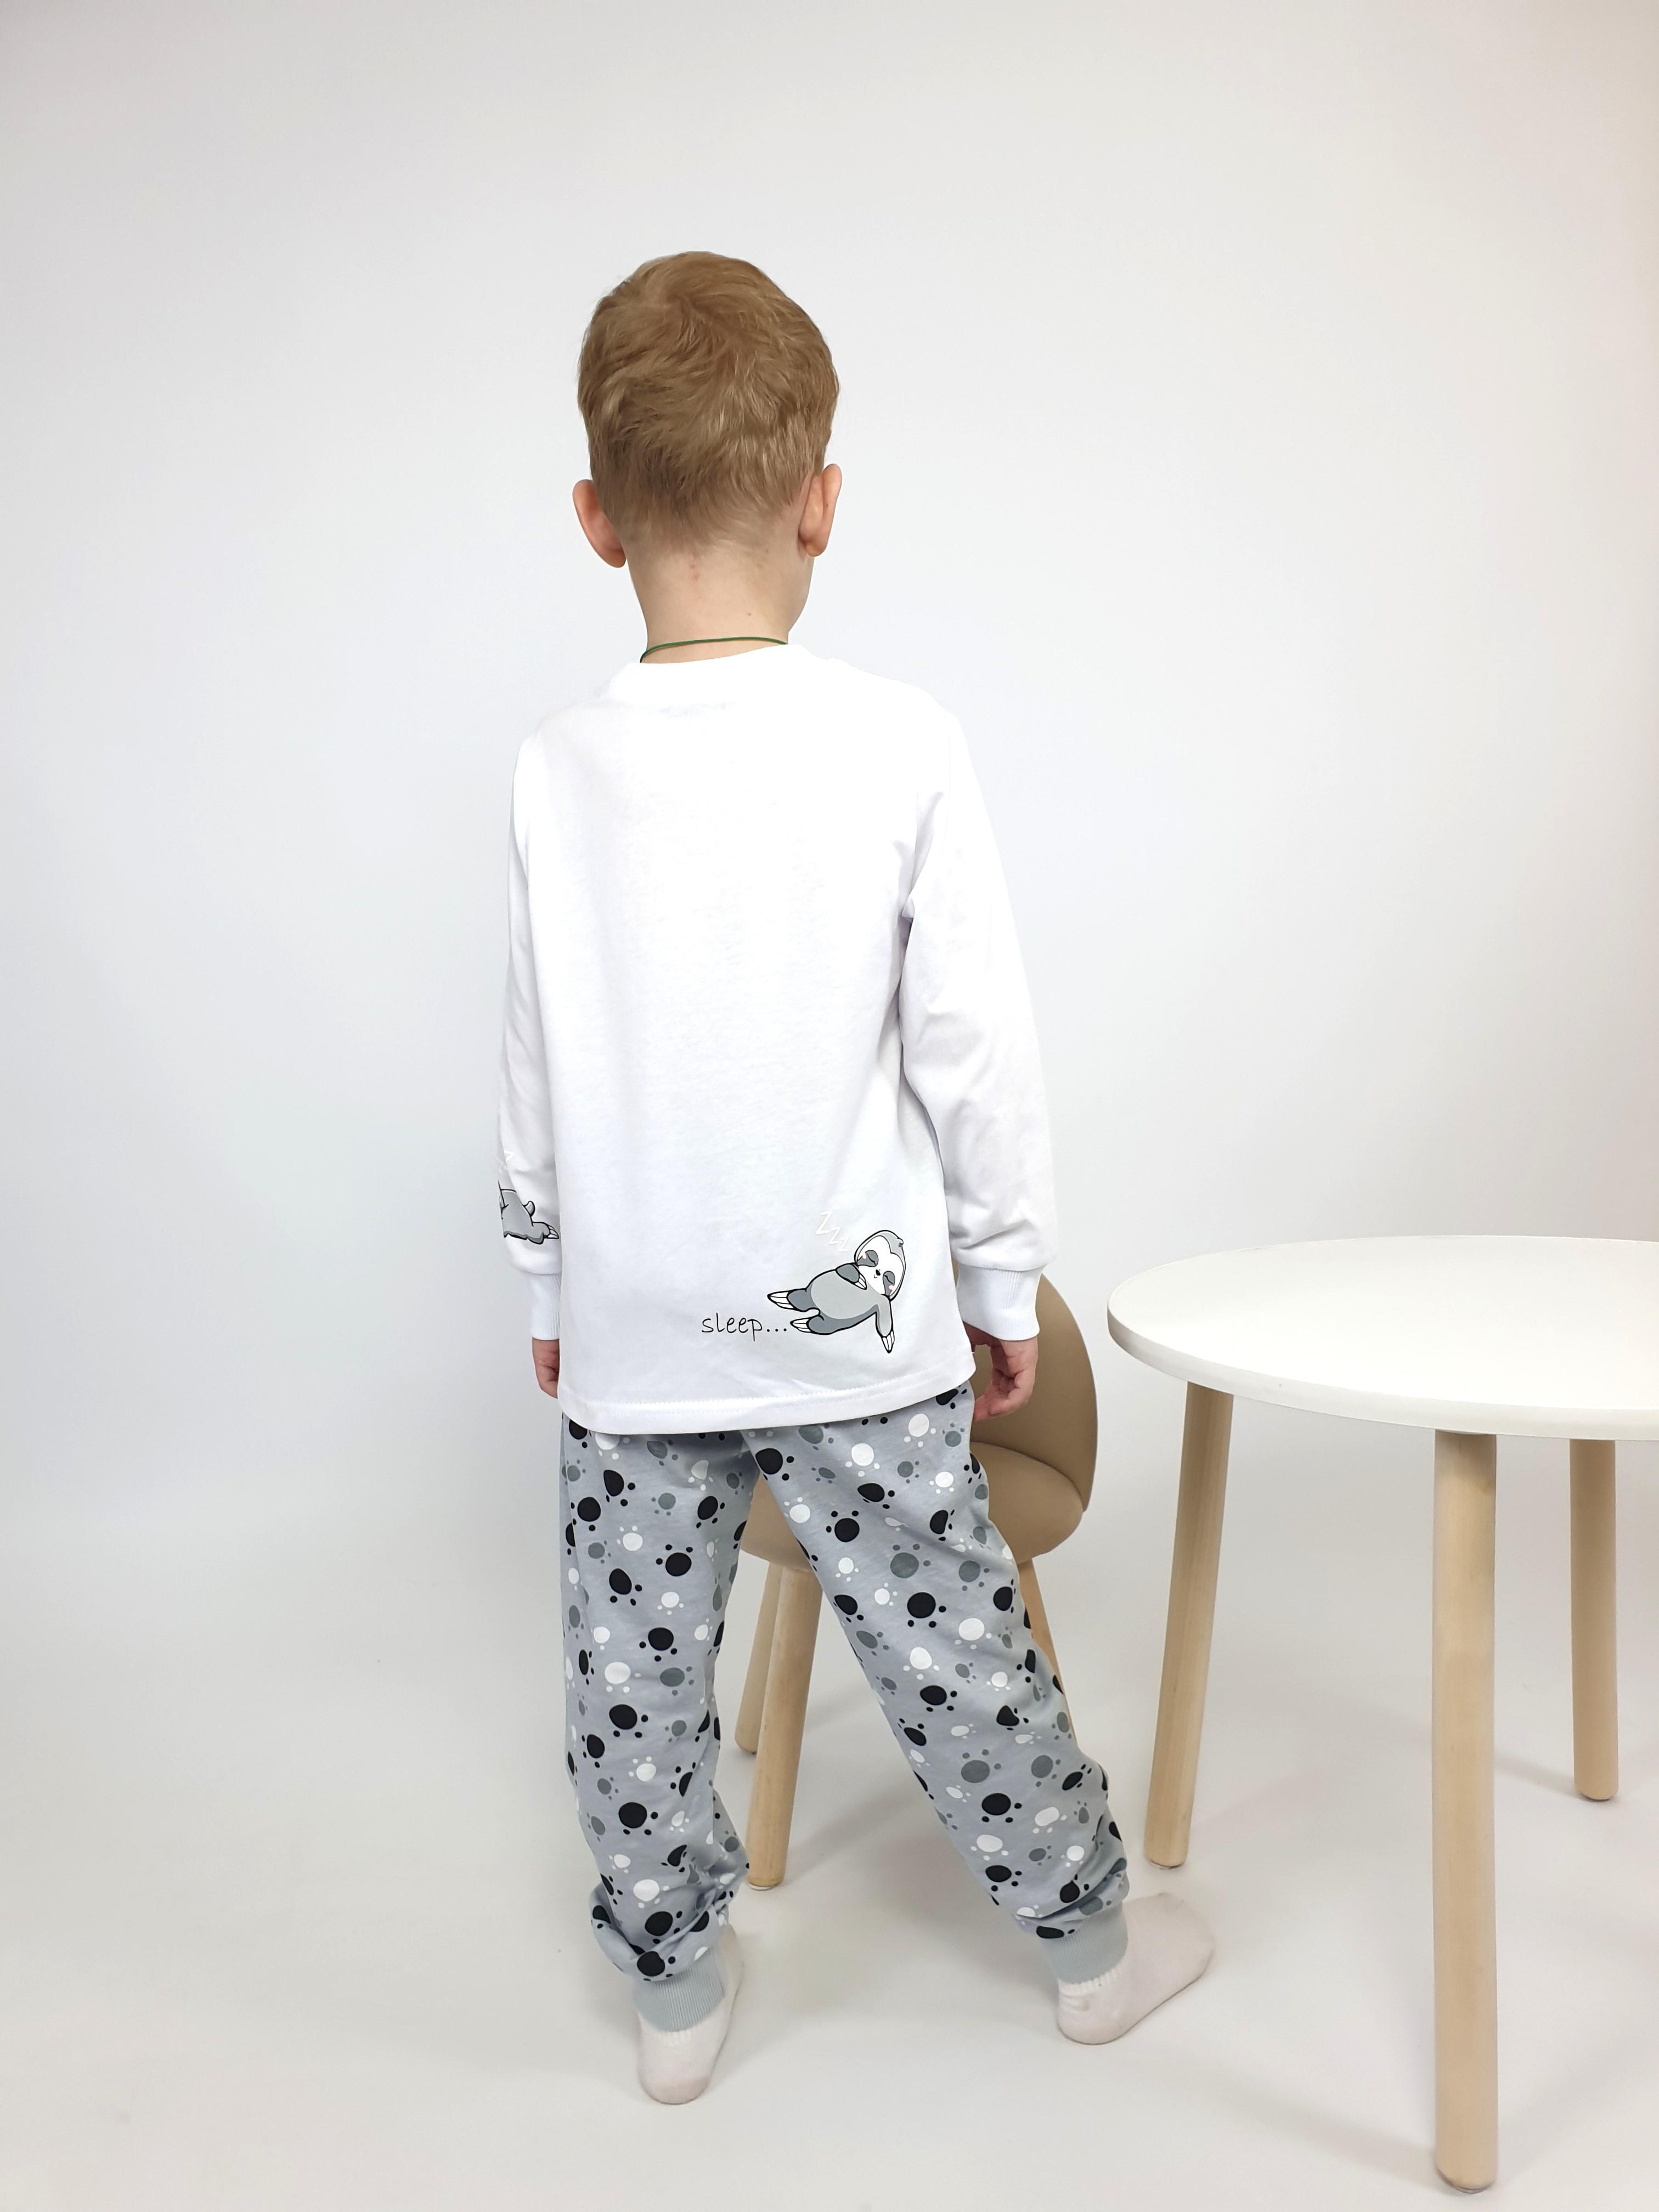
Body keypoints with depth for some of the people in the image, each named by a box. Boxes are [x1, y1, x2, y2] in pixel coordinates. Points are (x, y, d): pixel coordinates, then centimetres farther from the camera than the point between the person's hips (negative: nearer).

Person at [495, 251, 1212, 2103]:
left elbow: (537, 1078, 2)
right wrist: (1004, 1281, 5)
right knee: (952, 1646, 13)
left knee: (635, 1670, 16)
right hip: (852, 1322, -1)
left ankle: (675, 1984, 33)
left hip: (630, 1334, 2)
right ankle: (1088, 1937, 34)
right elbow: (975, 1054, -9)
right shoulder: (901, 749, -12)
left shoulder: (559, 771, -5)